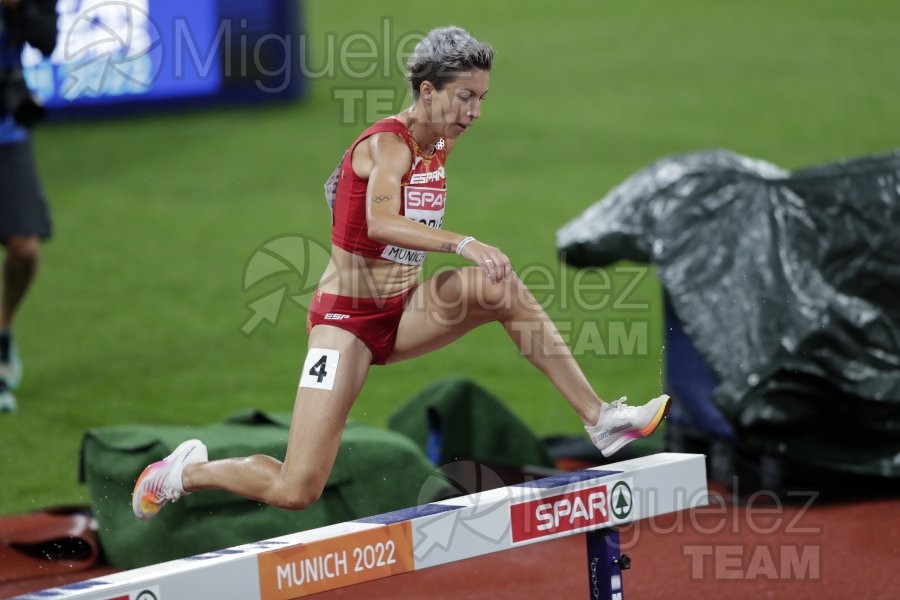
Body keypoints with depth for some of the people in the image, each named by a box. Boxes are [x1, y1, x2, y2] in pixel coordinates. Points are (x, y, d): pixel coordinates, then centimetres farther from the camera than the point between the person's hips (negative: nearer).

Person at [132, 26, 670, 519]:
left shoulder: (439, 146, 6)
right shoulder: (388, 144, -18)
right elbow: (380, 222, -39)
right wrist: (464, 244, -50)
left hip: (402, 313, 7)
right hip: (347, 316, -7)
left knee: (502, 290, -18)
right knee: (296, 492, -13)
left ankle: (600, 419, -15)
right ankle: (188, 472, 15)